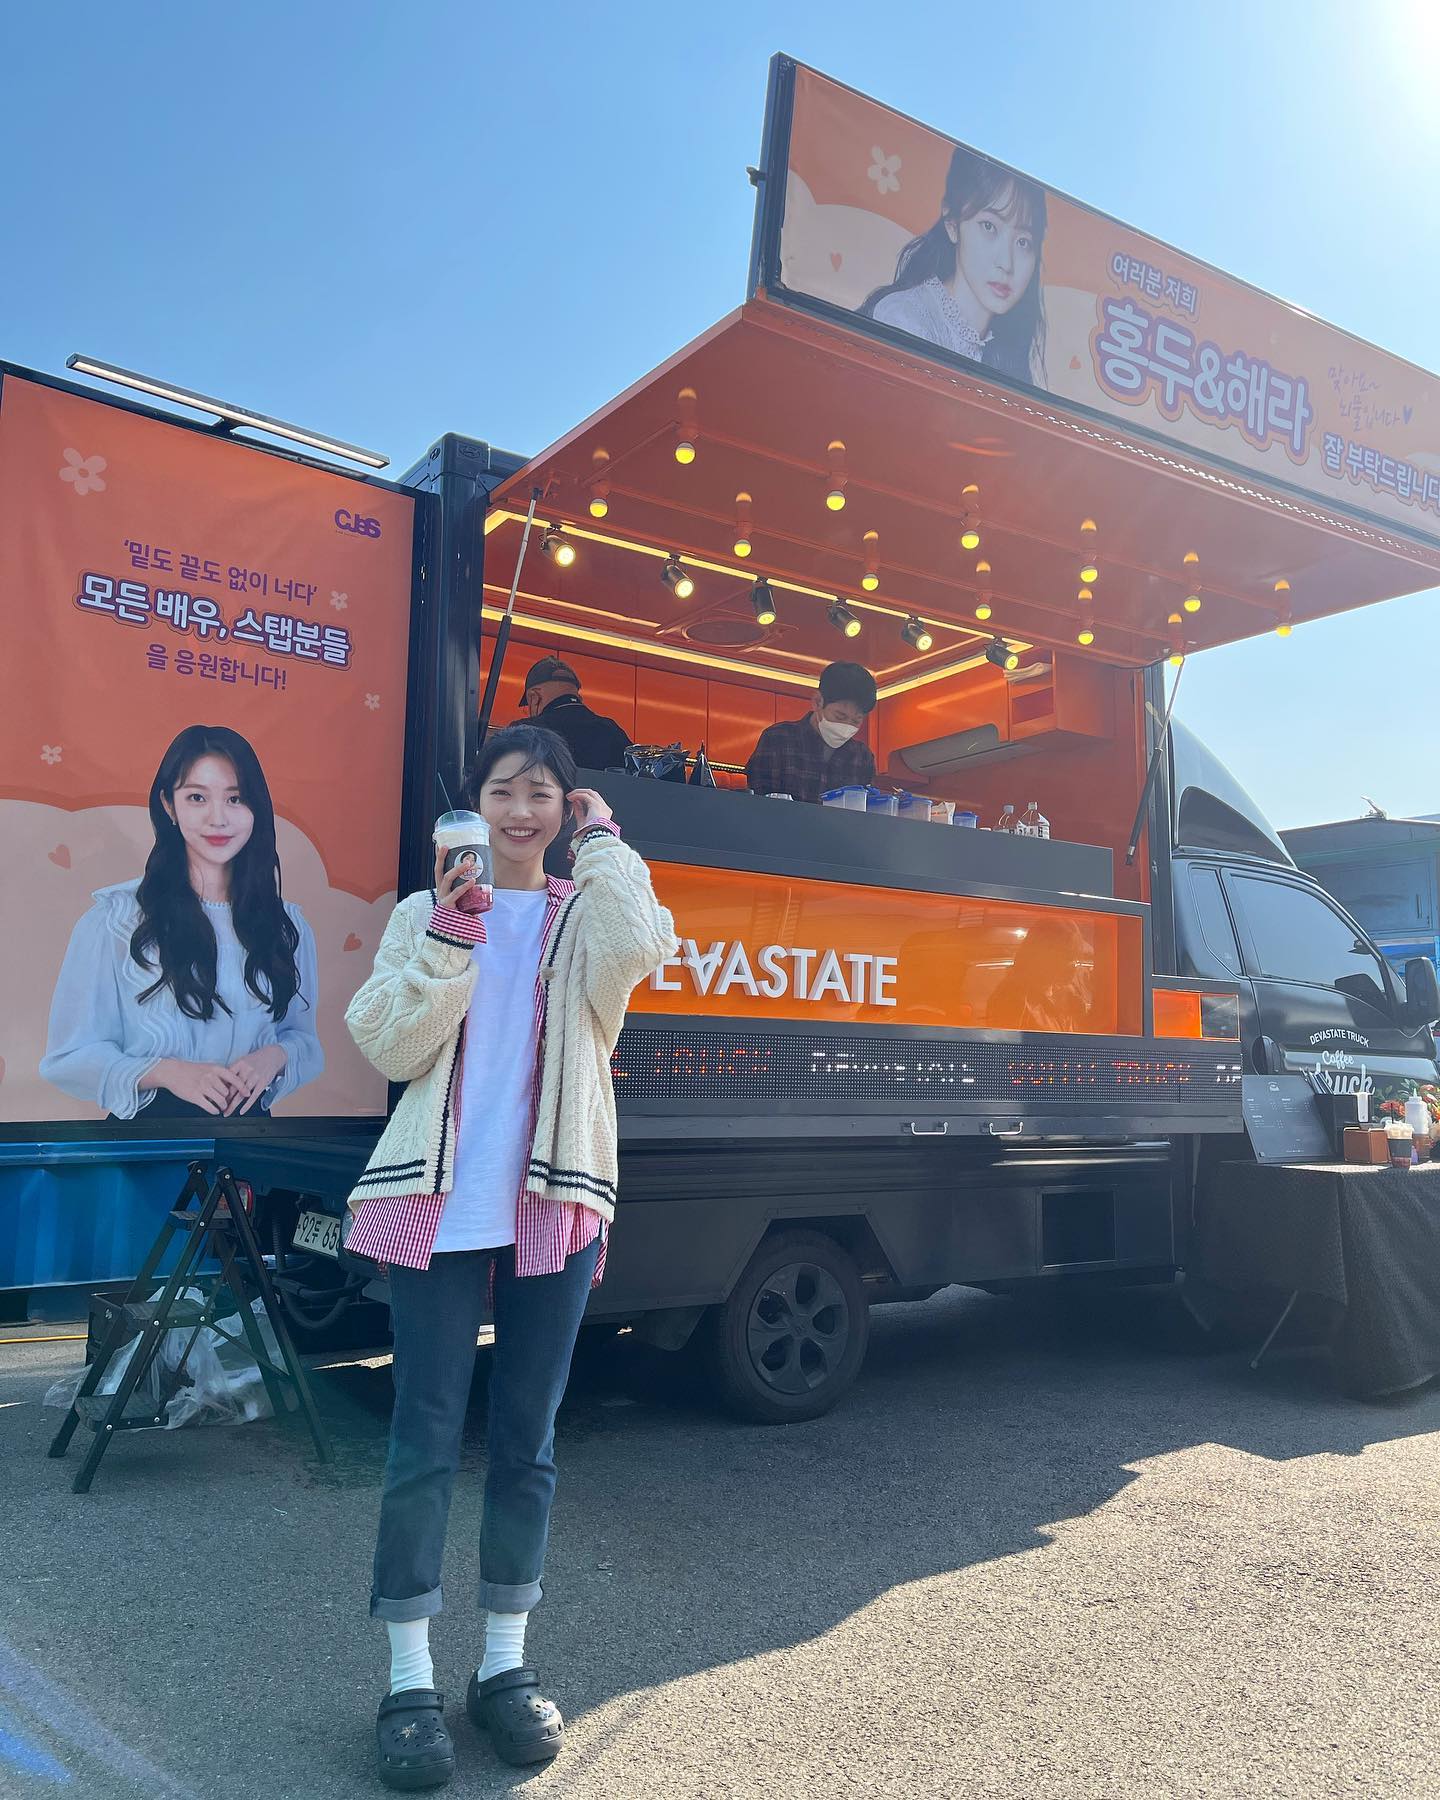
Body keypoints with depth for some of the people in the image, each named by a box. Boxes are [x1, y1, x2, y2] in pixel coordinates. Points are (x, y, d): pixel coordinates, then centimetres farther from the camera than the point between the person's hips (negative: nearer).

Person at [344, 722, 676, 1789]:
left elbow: (640, 948, -17)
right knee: (426, 1440, 1)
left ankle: (507, 1666, 25)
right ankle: (412, 1683, 14)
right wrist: (450, 934, -11)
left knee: (527, 1440, 10)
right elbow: (388, 1045, -2)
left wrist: (603, 840, -5)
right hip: (438, 1204, 0)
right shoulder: (426, 914, 9)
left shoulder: (586, 915, 8)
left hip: (554, 1204, 1)